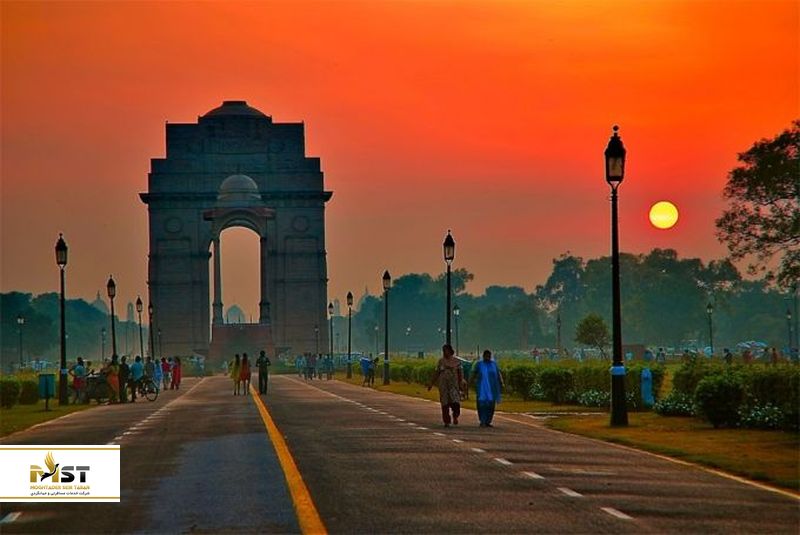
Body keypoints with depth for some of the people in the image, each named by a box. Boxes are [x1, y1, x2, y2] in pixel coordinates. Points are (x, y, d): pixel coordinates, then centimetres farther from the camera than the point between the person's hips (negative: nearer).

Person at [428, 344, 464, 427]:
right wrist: (431, 384, 6)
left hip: (454, 383, -1)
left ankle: (455, 416, 12)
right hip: (443, 384, 1)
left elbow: (460, 373, 2)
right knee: (445, 403, 0)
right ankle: (446, 421, 7)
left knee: (455, 402, -14)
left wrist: (461, 384, -7)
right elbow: (436, 373, 9)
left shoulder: (456, 361, 2)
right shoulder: (440, 361, 6)